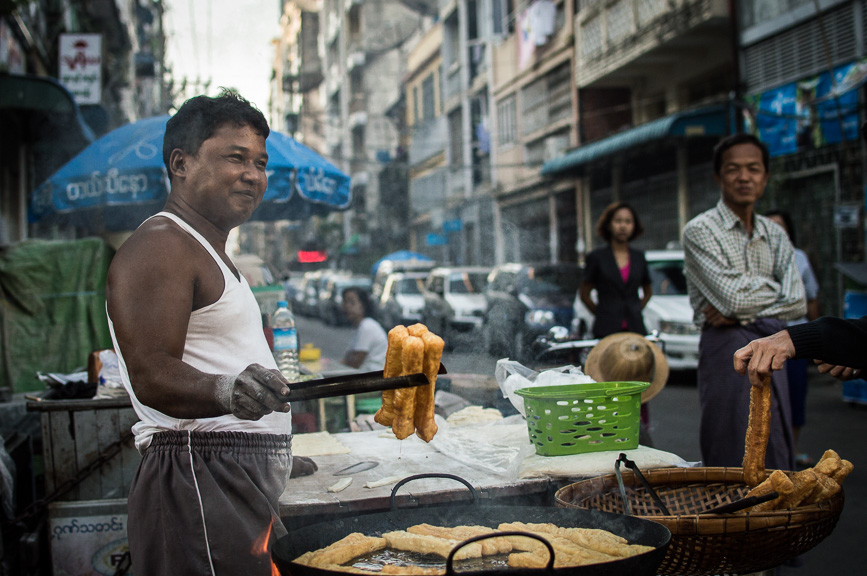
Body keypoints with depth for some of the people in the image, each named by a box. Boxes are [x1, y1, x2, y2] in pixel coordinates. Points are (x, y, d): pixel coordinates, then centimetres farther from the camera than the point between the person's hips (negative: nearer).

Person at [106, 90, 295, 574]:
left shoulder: (214, 256, 24)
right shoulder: (158, 247, -10)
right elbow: (151, 378, -21)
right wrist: (224, 391, -38)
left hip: (246, 483, 10)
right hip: (201, 482, -10)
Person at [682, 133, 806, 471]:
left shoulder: (774, 235, 14)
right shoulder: (701, 230, -4)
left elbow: (797, 302, 1)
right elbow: (734, 296, -17)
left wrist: (739, 313, -11)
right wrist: (775, 289, 0)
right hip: (727, 352, -6)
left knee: (777, 460, 8)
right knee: (733, 466, -4)